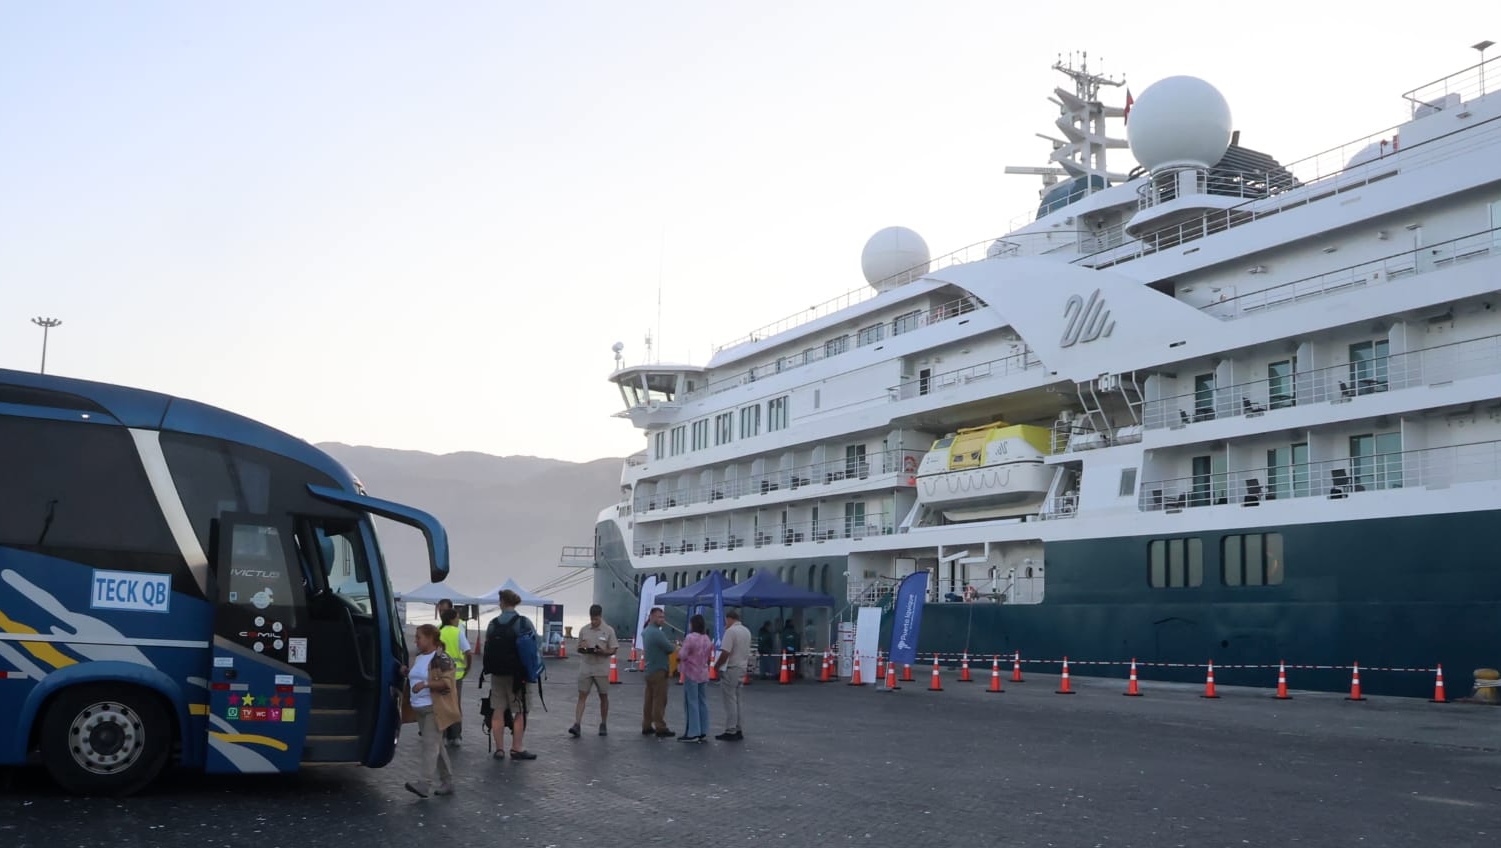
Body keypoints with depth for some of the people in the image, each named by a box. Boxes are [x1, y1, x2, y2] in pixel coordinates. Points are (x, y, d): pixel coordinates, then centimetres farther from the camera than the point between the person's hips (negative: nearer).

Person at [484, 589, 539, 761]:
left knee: (498, 711, 9)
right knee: (520, 712, 5)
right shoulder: (524, 622, -9)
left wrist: (490, 668, 16)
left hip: (497, 674, 4)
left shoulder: (493, 624, 2)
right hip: (518, 673, -4)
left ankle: (499, 749, 12)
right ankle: (517, 748, 5)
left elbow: (487, 646, 6)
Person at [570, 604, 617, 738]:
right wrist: (582, 648, -11)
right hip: (585, 668, 1)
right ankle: (577, 725, -10)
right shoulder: (584, 630, 6)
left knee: (604, 697, 9)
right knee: (582, 696, -6)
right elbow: (579, 648, 13)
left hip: (602, 669, -1)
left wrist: (602, 652, -21)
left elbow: (613, 650, -3)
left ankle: (603, 725, 21)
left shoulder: (609, 631, -3)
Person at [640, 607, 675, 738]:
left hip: (649, 669, 9)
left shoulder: (646, 632, 13)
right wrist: (668, 643, 5)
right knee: (659, 701, -7)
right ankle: (660, 729, -6)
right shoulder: (657, 633, -18)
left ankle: (646, 726, 16)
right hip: (658, 670, -9)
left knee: (649, 699, 12)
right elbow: (670, 648, -14)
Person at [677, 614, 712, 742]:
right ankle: (703, 732, 13)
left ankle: (693, 733, -3)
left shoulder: (691, 637, -16)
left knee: (691, 703, -3)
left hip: (691, 674, -7)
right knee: (702, 702, 10)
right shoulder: (707, 639, 8)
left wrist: (679, 651, 4)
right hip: (703, 674, 8)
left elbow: (682, 655, -16)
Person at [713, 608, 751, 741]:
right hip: (742, 669, 8)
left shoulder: (730, 631, -16)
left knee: (730, 701, -4)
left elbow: (725, 653, -19)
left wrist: (716, 665, -8)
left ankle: (730, 731, -3)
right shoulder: (746, 631, 12)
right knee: (736, 700, 15)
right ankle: (737, 730, 18)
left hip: (730, 669, -8)